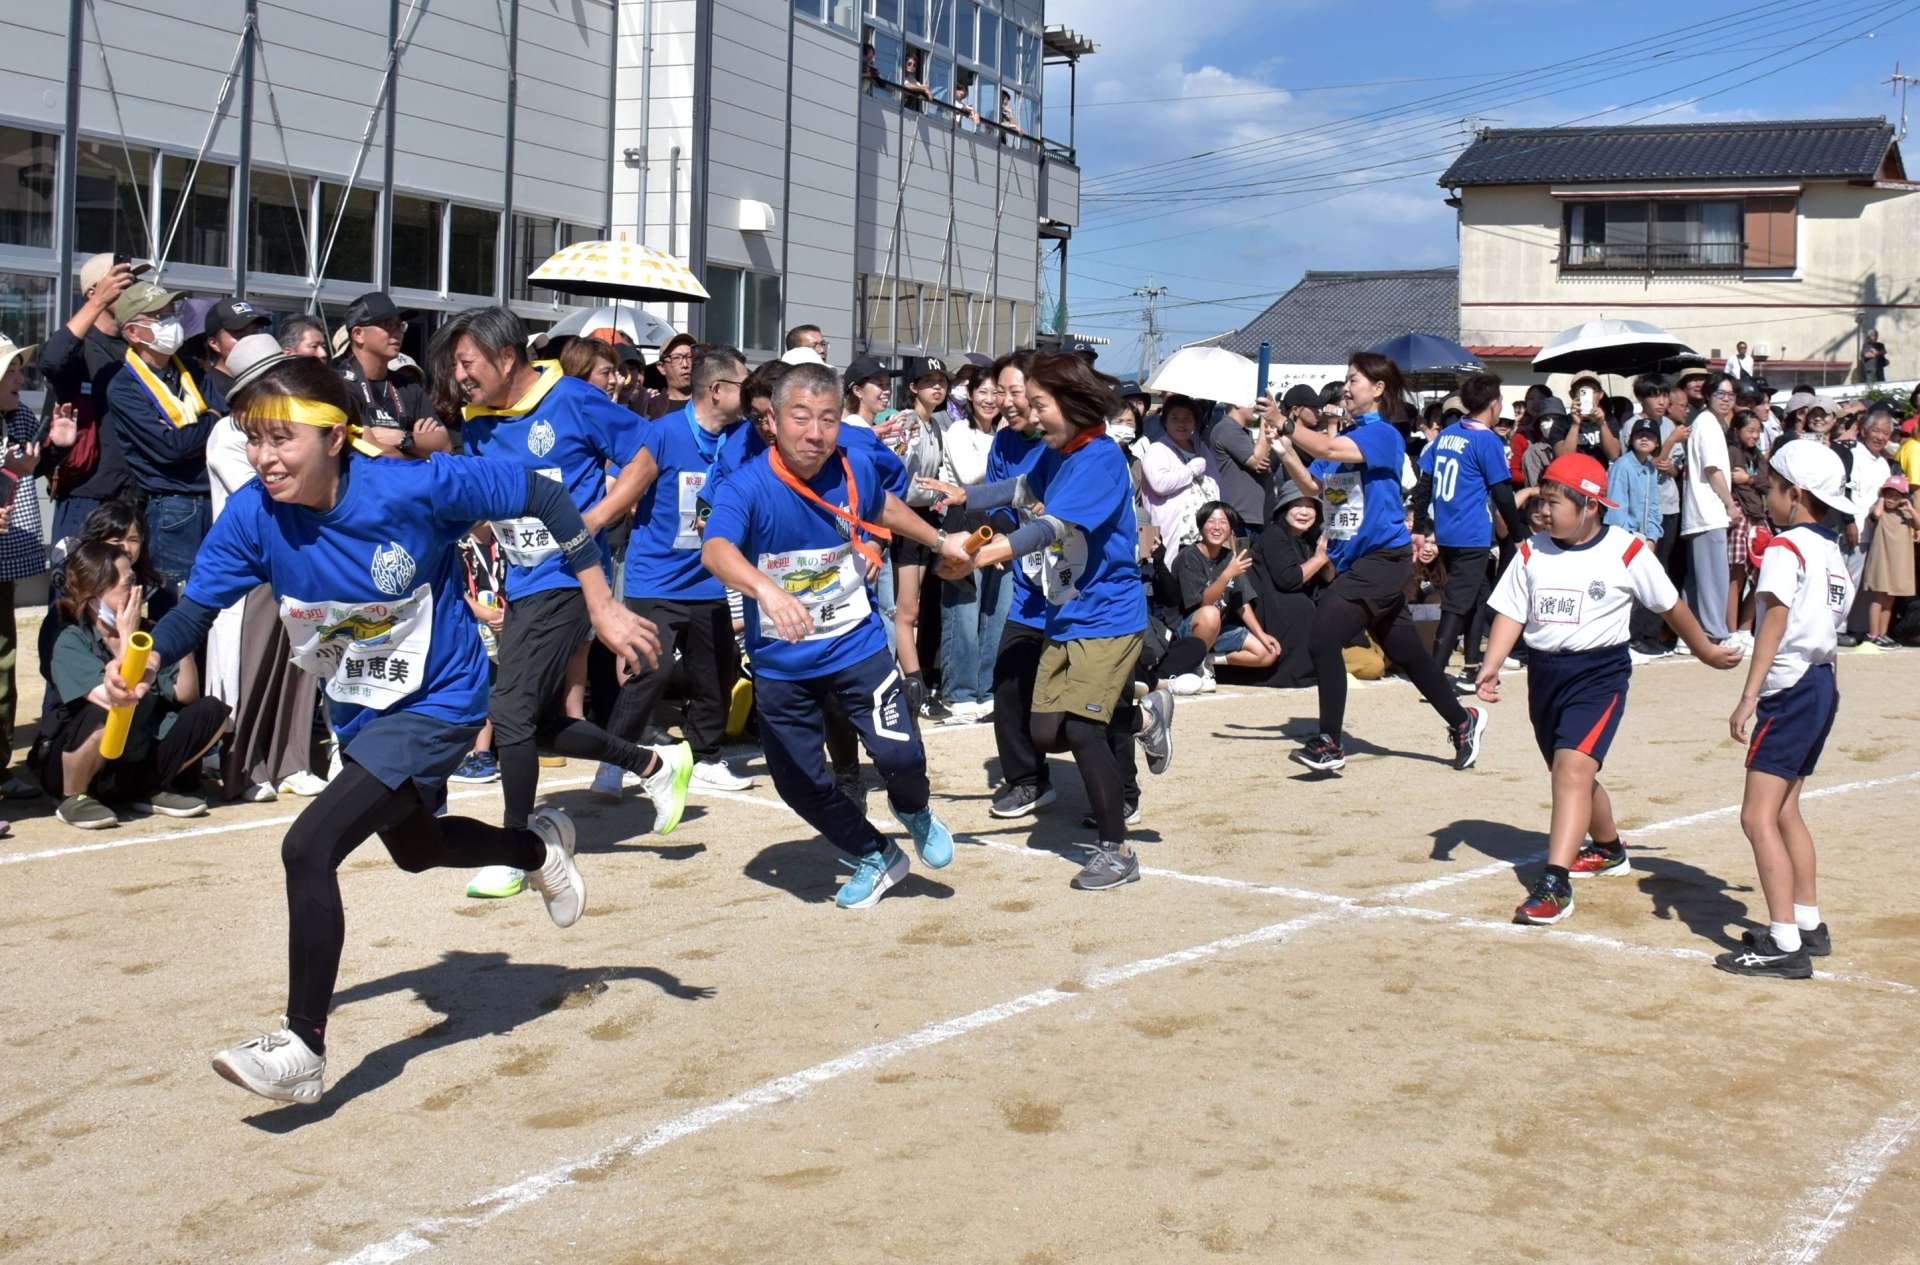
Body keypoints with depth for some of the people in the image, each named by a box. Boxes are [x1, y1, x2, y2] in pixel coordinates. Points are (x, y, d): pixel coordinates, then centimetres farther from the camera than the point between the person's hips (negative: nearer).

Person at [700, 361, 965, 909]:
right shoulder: (745, 487, -23)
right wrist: (765, 588, -62)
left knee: (900, 754, -13)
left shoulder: (855, 468, -11)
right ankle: (876, 858, 32)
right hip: (780, 663, -1)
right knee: (800, 784, 5)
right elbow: (716, 549, -43)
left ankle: (914, 811, 24)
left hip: (856, 644, 1)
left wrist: (939, 541, 25)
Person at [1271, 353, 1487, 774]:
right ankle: (1462, 720, 30)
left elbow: (1329, 450, -29)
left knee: (1325, 636, -18)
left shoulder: (1383, 435, -12)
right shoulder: (1347, 435, 12)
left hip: (1382, 558, -9)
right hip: (1354, 560, 9)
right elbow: (1313, 486, 6)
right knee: (1405, 652, 16)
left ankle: (1329, 744, -13)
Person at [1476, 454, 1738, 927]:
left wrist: (1705, 650, 17)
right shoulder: (1532, 552, 4)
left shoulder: (1626, 551, -6)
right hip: (1543, 672, 6)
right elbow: (1510, 613, 2)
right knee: (1570, 773, 19)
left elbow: (1670, 605, 6)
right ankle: (1609, 849, 46)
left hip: (1600, 672, -5)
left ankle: (1555, 884, -28)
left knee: (1574, 766, -22)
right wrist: (1490, 667, -12)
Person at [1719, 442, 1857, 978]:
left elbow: (1774, 625, -22)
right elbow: (1834, 622, 16)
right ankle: (1809, 926, 27)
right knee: (1785, 811, 20)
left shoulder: (1786, 548, -12)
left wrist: (1749, 696, -26)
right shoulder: (1833, 553, 14)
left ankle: (1785, 946, -16)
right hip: (1824, 684, 10)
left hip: (1791, 689, -10)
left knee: (1758, 816, -12)